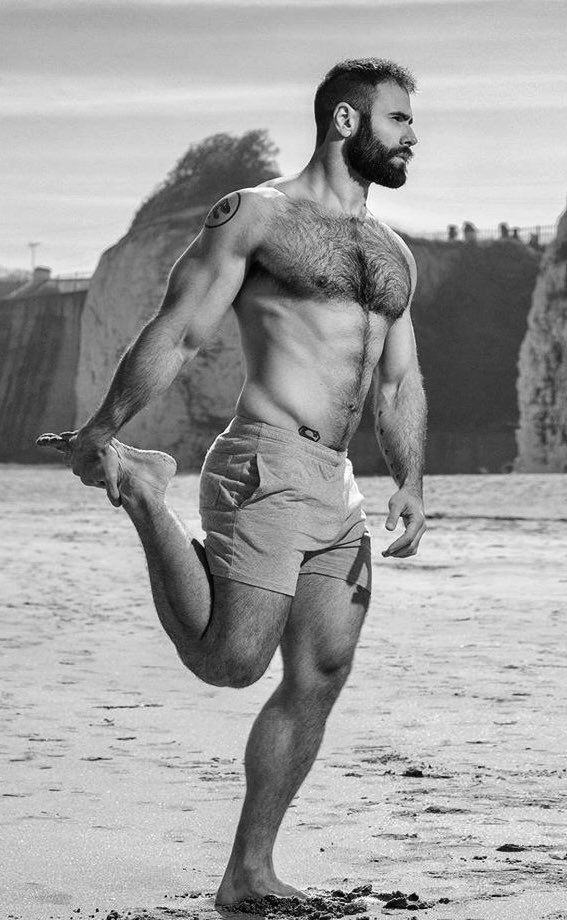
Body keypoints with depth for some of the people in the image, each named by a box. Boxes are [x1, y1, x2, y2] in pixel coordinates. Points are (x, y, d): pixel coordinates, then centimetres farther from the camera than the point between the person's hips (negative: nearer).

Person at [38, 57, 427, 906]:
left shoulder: (394, 255, 21)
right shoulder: (255, 216, 0)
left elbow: (400, 382, 18)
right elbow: (176, 333, -4)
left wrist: (410, 482, 3)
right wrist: (101, 434, -8)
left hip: (337, 490, 7)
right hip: (265, 470, -7)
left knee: (321, 679, 2)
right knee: (230, 661, -15)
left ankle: (249, 875, 11)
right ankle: (145, 494, 7)